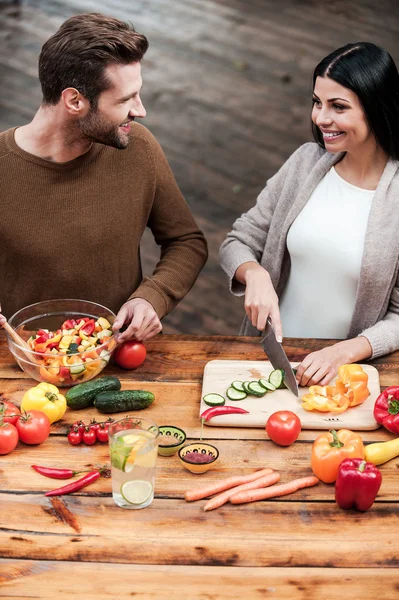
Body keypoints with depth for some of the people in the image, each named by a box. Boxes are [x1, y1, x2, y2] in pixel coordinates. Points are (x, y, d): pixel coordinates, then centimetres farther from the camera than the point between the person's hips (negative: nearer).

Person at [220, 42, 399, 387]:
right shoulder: (307, 161, 2)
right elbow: (237, 243, 6)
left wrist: (344, 352, -21)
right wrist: (255, 274, -14)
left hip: (351, 367, -2)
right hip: (275, 354, 3)